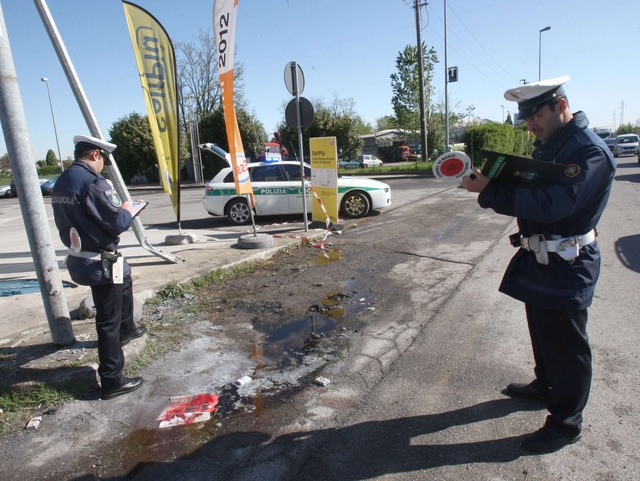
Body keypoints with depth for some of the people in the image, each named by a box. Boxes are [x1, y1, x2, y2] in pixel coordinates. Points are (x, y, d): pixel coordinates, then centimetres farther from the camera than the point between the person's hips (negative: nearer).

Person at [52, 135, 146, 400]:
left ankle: (126, 329, 51)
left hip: (77, 257, 9)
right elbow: (118, 223, -24)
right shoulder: (94, 183, -22)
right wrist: (127, 211, -2)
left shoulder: (60, 183, 7)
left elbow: (67, 220, 14)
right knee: (108, 321, 1)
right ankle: (112, 381, 11)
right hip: (100, 263, -9)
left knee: (125, 282, 33)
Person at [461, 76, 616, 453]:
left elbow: (551, 205, -31)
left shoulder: (589, 151, -20)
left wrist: (490, 192, -31)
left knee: (566, 344, 4)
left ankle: (567, 423, 21)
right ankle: (546, 385, 45)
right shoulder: (549, 143, 10)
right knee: (543, 331, 24)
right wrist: (491, 180, -7)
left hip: (567, 267, -9)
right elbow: (532, 190, 11)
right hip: (540, 259, 9)